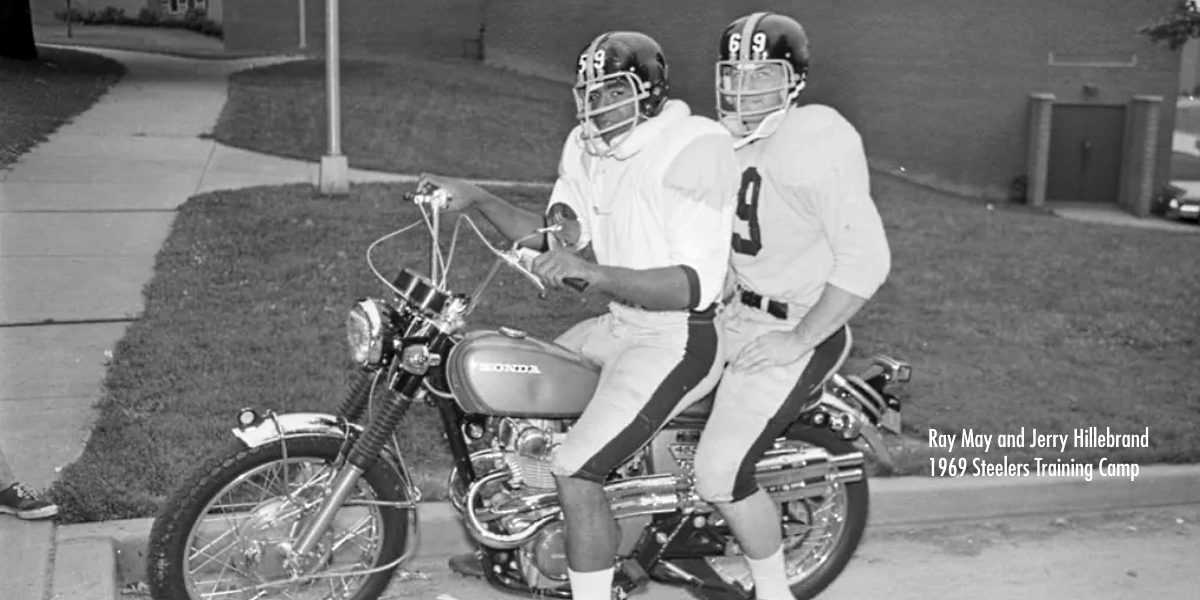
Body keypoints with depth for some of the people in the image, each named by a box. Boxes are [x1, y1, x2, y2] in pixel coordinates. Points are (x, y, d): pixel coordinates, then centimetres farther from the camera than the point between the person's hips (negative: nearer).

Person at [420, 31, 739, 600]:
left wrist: (592, 272, -39)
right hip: (621, 323, 10)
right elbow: (555, 238, 12)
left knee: (574, 471, -19)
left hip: (682, 338, -9)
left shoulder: (693, 148, -22)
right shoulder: (588, 146, 5)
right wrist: (476, 198, -2)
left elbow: (696, 285, -29)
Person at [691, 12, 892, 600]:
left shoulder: (816, 139, -19)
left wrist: (798, 341, -23)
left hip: (799, 332, -9)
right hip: (739, 315, 9)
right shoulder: (732, 141, 9)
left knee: (720, 474, -13)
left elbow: (865, 257, -24)